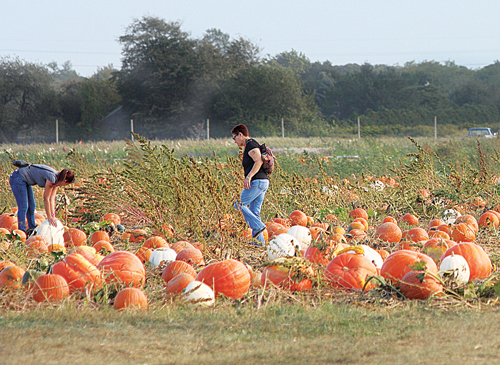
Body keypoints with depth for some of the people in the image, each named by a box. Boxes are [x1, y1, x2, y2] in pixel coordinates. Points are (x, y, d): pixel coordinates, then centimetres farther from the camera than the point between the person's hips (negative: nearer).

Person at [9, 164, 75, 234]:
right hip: (18, 178, -10)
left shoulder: (57, 179, 2)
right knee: (23, 206, -13)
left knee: (32, 206, 11)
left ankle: (32, 229, 19)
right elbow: (46, 199, -22)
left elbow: (52, 199, -1)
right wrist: (49, 218, -17)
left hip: (25, 181, 10)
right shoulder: (52, 178, -26)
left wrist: (53, 216, -8)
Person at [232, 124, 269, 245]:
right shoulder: (250, 145, 22)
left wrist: (249, 177, -25)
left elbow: (259, 161, -21)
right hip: (264, 182, 10)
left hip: (257, 181, -10)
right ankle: (259, 239, 4)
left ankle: (258, 226, -13)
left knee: (239, 205, -6)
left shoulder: (251, 145, -9)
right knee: (254, 211, 8)